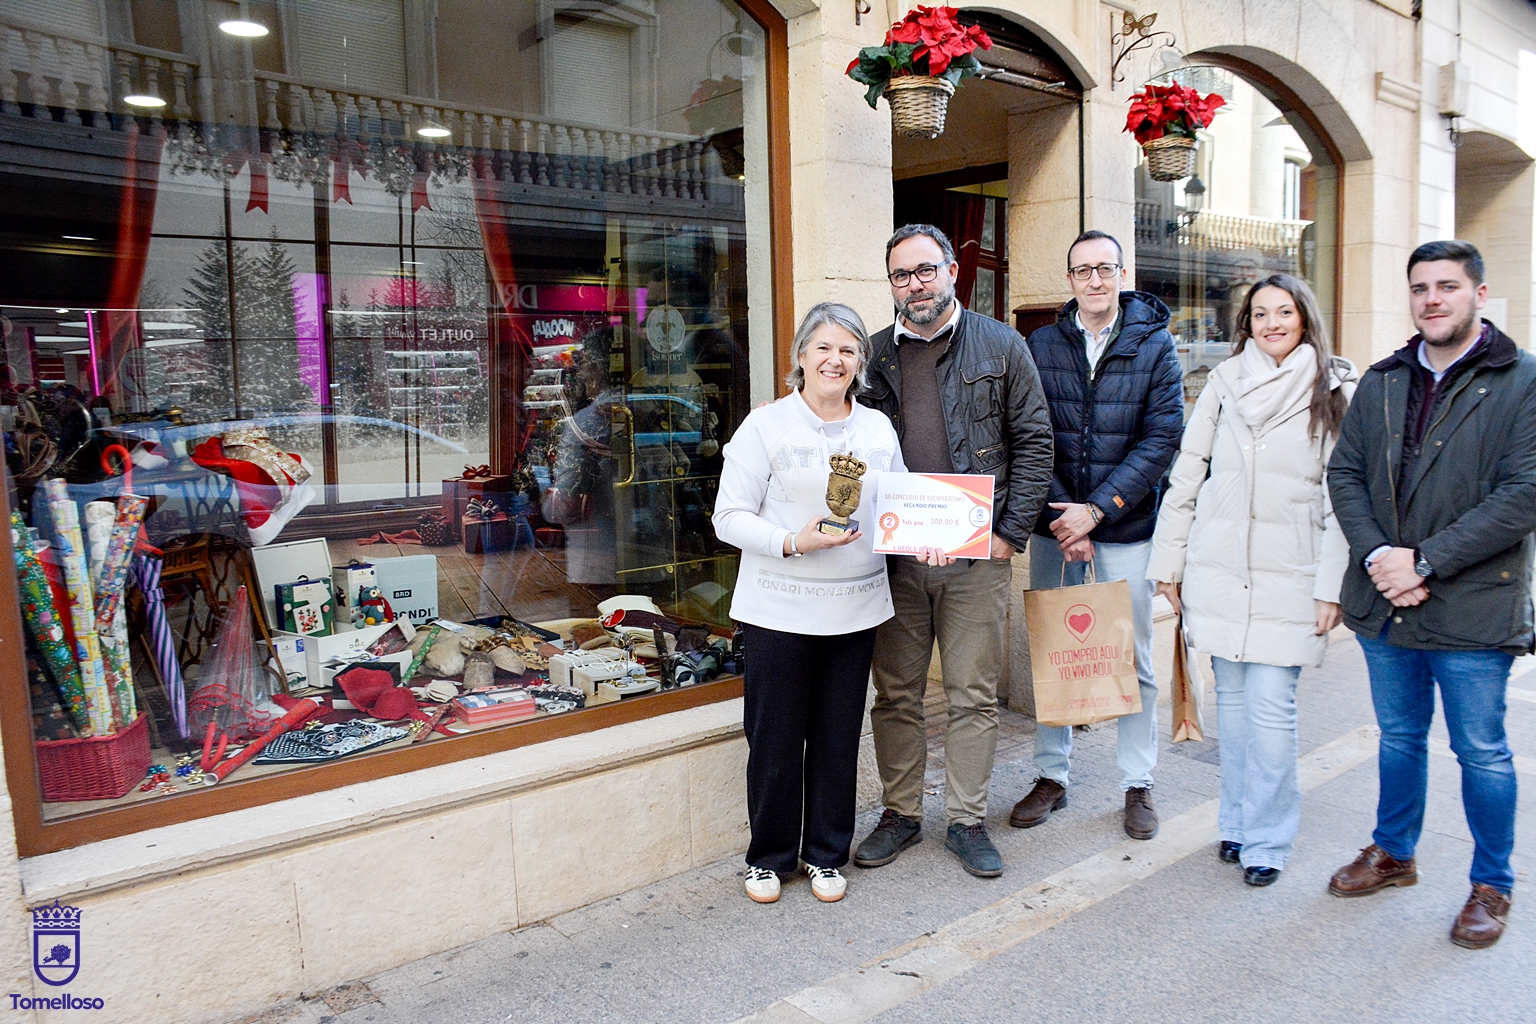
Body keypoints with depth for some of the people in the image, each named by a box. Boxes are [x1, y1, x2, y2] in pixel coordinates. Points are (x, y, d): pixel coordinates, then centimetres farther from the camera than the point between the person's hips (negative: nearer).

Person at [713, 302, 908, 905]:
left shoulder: (879, 429, 10)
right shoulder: (765, 426, -3)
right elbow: (729, 517, -6)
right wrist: (793, 543, -20)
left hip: (856, 608, 4)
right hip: (779, 610, -3)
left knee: (839, 737, 11)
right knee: (775, 737, 5)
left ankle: (827, 855, 29)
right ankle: (770, 855, 25)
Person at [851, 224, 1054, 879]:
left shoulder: (1000, 346, 3)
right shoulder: (875, 355, 8)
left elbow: (1034, 441, 2)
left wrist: (1010, 532, -6)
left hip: (978, 555, -1)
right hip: (893, 555, 2)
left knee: (973, 696, 7)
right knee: (895, 694, 9)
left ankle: (967, 821, 22)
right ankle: (900, 814, 25)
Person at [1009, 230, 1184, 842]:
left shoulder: (1154, 346, 0)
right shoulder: (1041, 346, 4)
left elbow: (1163, 438, -7)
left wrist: (1095, 510, -14)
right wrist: (1061, 518, -10)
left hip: (1126, 525, -1)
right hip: (1054, 523, 2)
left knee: (1133, 659, 7)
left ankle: (1138, 784, 21)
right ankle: (1052, 776, 23)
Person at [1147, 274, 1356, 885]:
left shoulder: (1337, 391, 1)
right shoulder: (1226, 382, 7)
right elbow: (1186, 475, 8)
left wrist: (1332, 587, -6)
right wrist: (1167, 562, 6)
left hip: (1289, 578, -2)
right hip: (1219, 572, 3)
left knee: (1270, 708, -4)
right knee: (1232, 699, 10)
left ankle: (1267, 840, 11)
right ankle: (1236, 823, 24)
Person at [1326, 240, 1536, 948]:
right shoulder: (1381, 383, 8)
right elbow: (1344, 472, 4)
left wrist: (1426, 560, -19)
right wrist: (1376, 555, -12)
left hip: (1474, 610, -4)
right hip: (1384, 603, 4)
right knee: (1400, 737, 19)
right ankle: (1393, 854, 38)